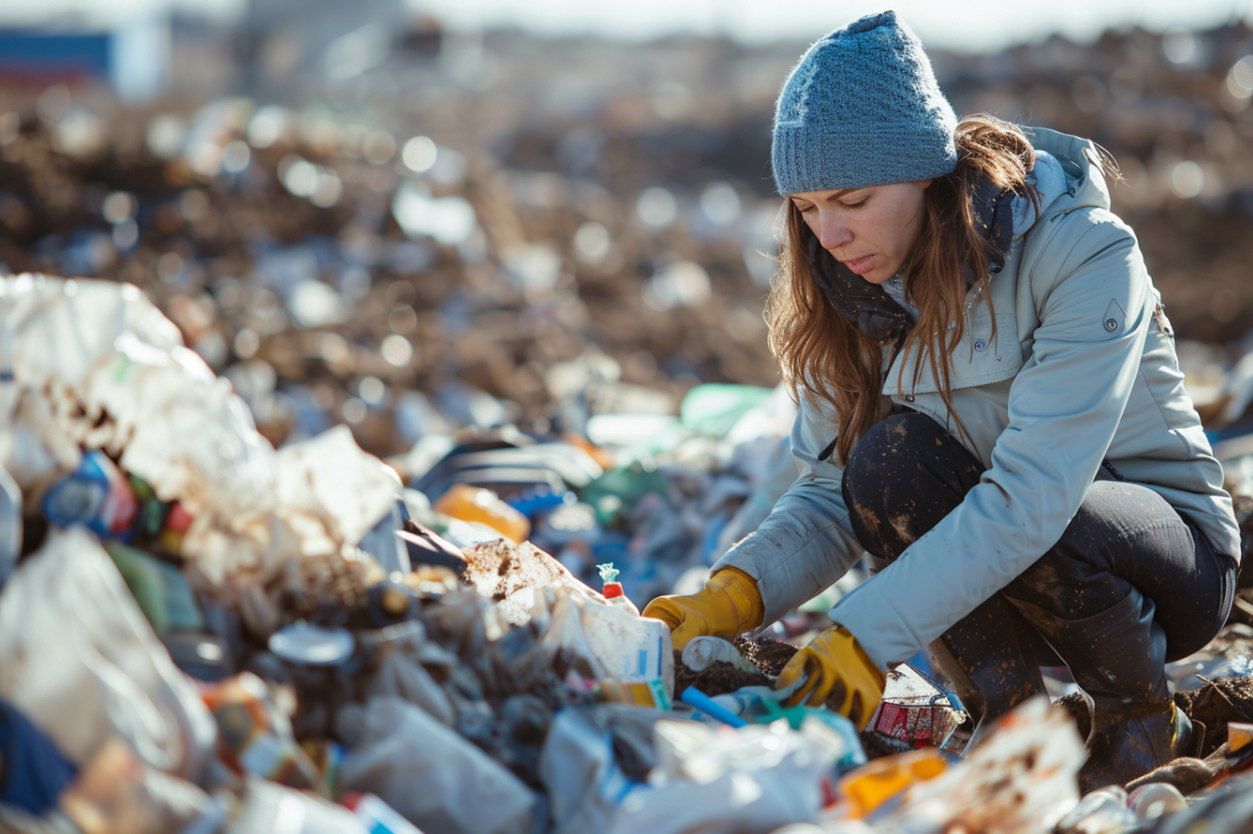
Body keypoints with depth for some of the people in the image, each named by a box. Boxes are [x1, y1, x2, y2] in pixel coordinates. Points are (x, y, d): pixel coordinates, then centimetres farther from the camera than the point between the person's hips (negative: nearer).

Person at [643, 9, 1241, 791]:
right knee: (887, 457, -27)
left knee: (1038, 539, -37)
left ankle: (1147, 723, -6)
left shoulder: (1084, 252, -25)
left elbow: (1029, 497, -34)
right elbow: (831, 494, -9)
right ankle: (1010, 718, -10)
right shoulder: (858, 286, -8)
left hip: (1178, 551, -4)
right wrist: (737, 590, -28)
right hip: (985, 553, 4)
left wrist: (866, 636, -41)